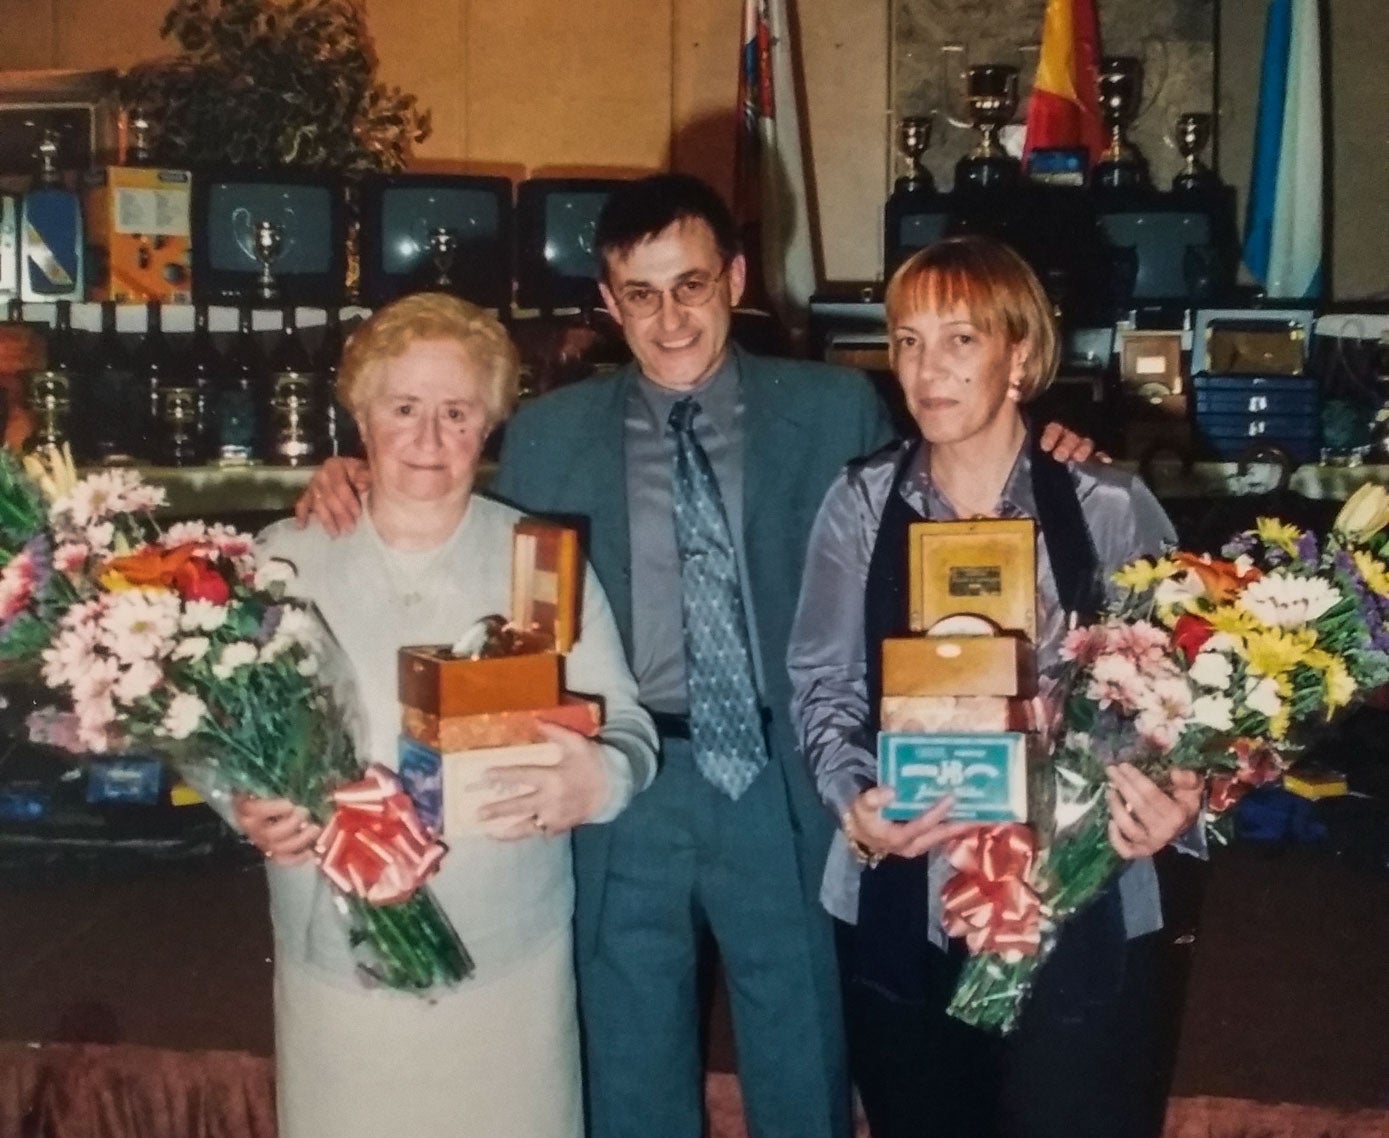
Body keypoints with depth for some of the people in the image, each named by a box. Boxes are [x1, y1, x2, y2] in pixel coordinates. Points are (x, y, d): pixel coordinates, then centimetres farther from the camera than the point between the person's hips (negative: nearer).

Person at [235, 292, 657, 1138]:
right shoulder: (283, 561, 1)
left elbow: (624, 727, -3)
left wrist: (598, 782, -25)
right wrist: (247, 805, -16)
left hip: (510, 961, 0)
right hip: (338, 963, 1)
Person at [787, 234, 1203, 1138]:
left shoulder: (1111, 510, -6)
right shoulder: (860, 505, 0)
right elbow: (824, 683, 4)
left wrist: (1171, 803, -19)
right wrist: (853, 802, -12)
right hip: (901, 904, 2)